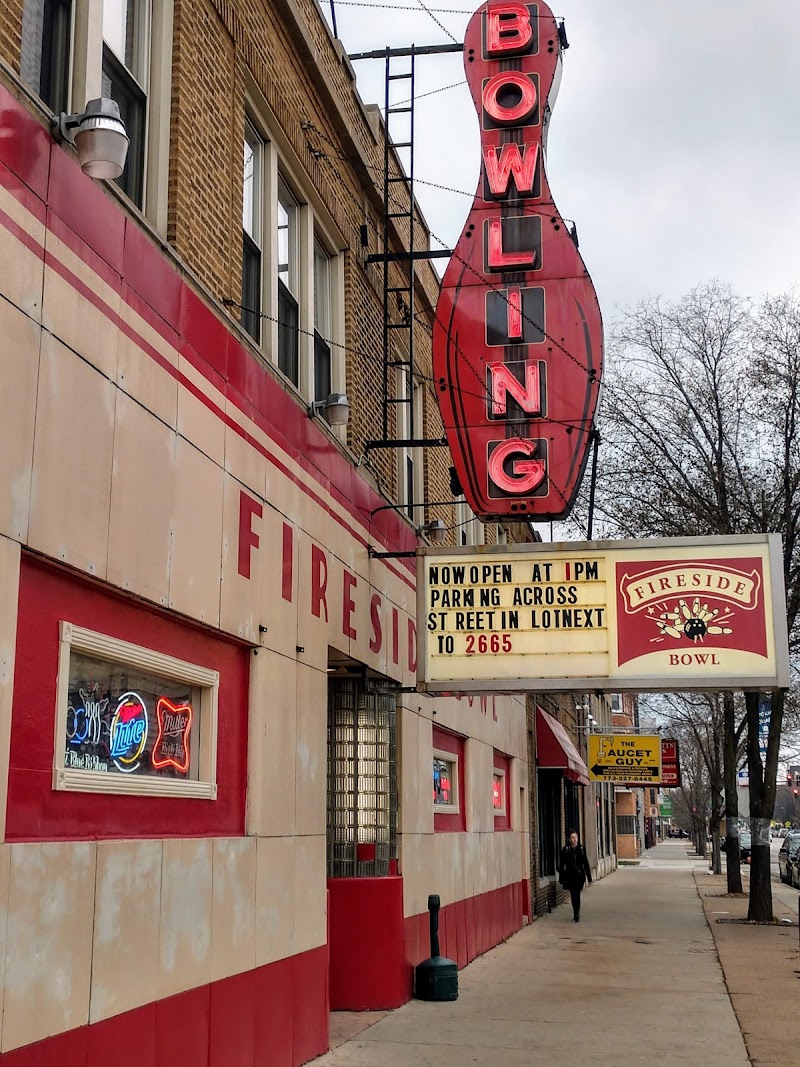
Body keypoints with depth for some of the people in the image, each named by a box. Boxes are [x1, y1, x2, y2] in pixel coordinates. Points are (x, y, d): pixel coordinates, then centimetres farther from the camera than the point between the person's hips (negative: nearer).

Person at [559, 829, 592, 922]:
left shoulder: (581, 849, 3)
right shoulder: (565, 849, -1)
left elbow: (586, 863, 7)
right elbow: (562, 864, 2)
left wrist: (589, 878, 7)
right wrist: (561, 878, 0)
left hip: (579, 875, 0)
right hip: (570, 876, 0)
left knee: (576, 894, -8)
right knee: (573, 895, 3)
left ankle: (576, 915, -1)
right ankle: (576, 915, 17)